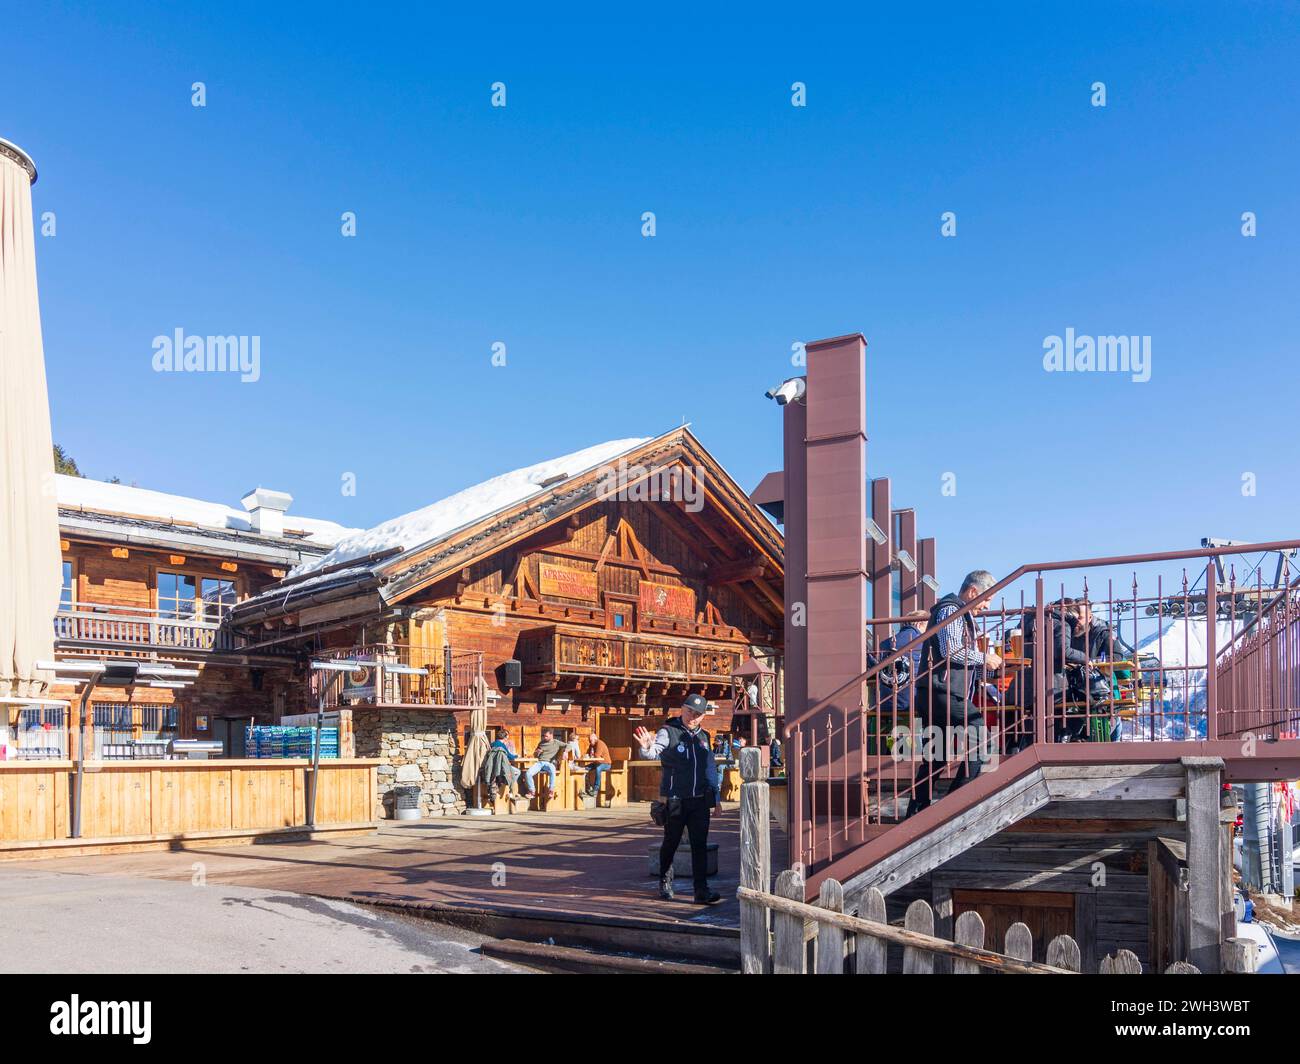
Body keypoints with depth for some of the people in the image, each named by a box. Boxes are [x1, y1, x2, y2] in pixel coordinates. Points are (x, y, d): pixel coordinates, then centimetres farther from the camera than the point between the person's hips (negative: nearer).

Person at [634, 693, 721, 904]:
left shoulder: (703, 737, 11)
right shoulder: (668, 732, -7)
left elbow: (711, 769, 19)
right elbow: (654, 751, -26)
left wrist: (715, 797, 19)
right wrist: (647, 747, -50)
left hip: (700, 801, 4)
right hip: (675, 800, -4)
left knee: (700, 845, -2)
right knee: (671, 843, 9)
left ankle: (701, 890, -1)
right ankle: (665, 884, 29)